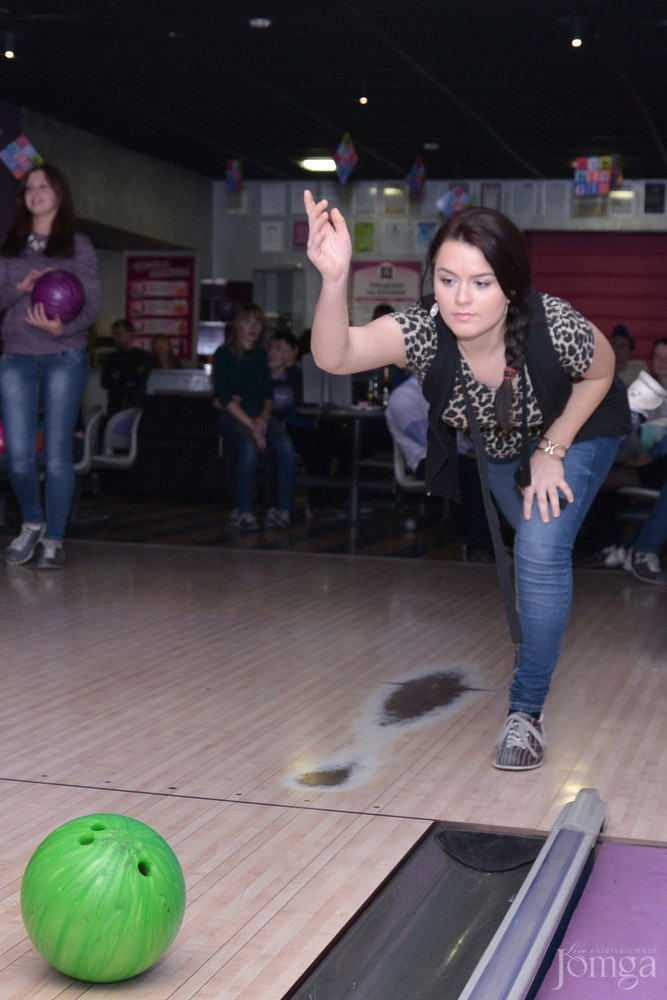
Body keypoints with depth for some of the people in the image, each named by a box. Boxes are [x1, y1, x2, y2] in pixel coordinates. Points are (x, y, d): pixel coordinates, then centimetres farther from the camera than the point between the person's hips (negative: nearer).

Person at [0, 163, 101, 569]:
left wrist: (61, 327, -19)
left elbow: (92, 304, -1)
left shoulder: (78, 245, 5)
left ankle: (54, 539, 8)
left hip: (65, 357, -2)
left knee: (58, 452, -3)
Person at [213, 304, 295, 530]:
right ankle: (244, 511, -28)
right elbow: (224, 397, -6)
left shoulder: (260, 355, 19)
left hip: (260, 414, 4)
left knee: (285, 446, -27)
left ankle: (284, 510, -26)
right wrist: (252, 426, -16)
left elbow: (268, 394, 15)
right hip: (231, 416, -4)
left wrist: (264, 418, -8)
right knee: (250, 446, -36)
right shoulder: (223, 355, 3)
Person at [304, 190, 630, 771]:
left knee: (542, 549, -19)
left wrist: (552, 450, -18)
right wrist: (334, 279, -71)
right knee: (533, 545, 23)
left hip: (575, 431, -3)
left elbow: (600, 374, -17)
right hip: (500, 443, 3)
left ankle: (528, 709, -3)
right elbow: (334, 355, -55)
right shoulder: (422, 330, -37)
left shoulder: (555, 326, -40)